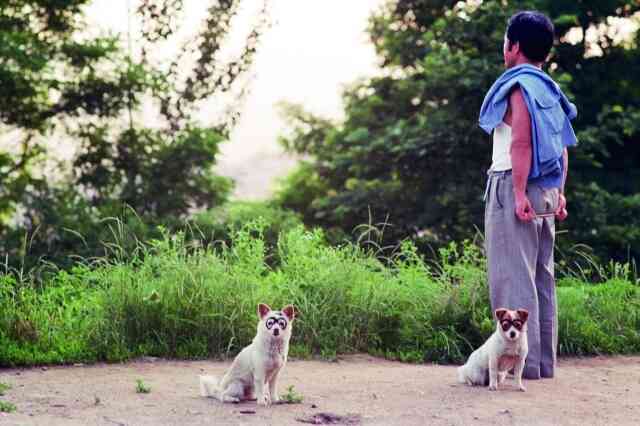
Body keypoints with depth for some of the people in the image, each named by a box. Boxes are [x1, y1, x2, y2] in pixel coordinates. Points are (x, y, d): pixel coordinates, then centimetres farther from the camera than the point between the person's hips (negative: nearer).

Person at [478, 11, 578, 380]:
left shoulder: (518, 86, -10)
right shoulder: (551, 90, 15)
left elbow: (521, 142, -19)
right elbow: (563, 149, 15)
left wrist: (519, 193, -21)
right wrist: (559, 193, 17)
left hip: (513, 185, -9)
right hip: (547, 192, 9)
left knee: (513, 274, -8)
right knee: (542, 276, 11)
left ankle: (522, 360, -11)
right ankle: (544, 361, 15)